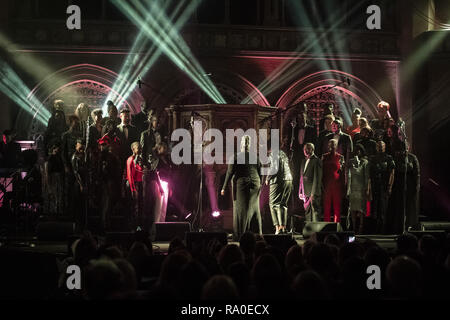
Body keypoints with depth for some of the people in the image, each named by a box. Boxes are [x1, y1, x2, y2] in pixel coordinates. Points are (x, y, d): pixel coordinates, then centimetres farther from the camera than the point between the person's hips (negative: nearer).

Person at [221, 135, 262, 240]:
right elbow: (260, 172, 6)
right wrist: (260, 184, 18)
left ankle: (240, 236, -2)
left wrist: (224, 187, -2)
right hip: (255, 184, 3)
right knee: (254, 209, 12)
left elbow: (230, 173, -7)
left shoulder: (235, 157, -7)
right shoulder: (255, 156, 2)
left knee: (241, 210, 0)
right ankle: (257, 234, 12)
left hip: (241, 184, -3)